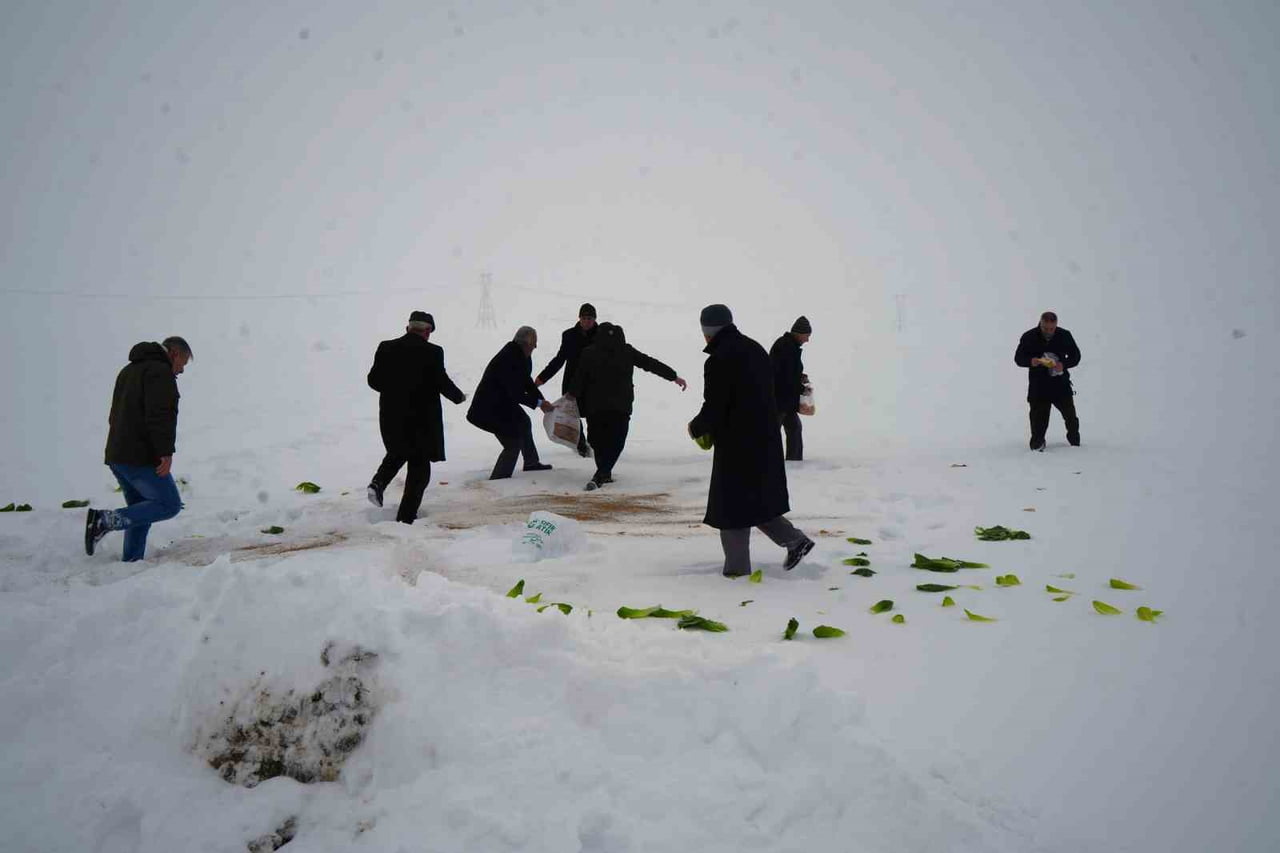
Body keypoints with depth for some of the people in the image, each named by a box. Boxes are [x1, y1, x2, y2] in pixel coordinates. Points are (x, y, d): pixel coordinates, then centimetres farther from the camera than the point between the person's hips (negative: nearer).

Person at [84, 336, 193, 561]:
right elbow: (160, 415, -20)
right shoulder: (160, 372, -8)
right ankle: (106, 519, -16)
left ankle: (130, 563, 10)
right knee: (169, 504, -6)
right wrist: (166, 452, -22)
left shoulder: (129, 370, 24)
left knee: (140, 512, 15)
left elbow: (115, 415, 26)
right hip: (141, 457, -10)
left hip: (116, 455, 10)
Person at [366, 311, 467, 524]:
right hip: (422, 418, -4)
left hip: (390, 416, 4)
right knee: (419, 466, 9)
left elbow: (373, 380, 1)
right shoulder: (432, 352, -13)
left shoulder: (386, 348, -1)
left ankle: (378, 482, 6)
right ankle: (406, 517, 8)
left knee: (398, 452, 31)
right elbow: (442, 383, -13)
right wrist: (458, 397, 7)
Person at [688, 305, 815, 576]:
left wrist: (695, 428, 3)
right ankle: (795, 540, 18)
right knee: (756, 500, 21)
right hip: (766, 440, 9)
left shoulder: (718, 361, -18)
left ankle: (738, 568, 9)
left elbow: (713, 411, -18)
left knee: (732, 507, 3)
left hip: (736, 445, -8)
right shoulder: (755, 349, 10)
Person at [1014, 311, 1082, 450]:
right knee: (1039, 417, -3)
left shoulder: (1064, 335, -1)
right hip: (1038, 385, -1)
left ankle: (1075, 442, 31)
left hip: (1061, 383, 2)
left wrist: (1063, 364, -15)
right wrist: (1031, 361, -22)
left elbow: (1075, 355, 6)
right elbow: (1018, 358, 0)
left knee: (1070, 413, 8)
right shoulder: (1029, 337, -6)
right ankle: (1037, 445, 11)